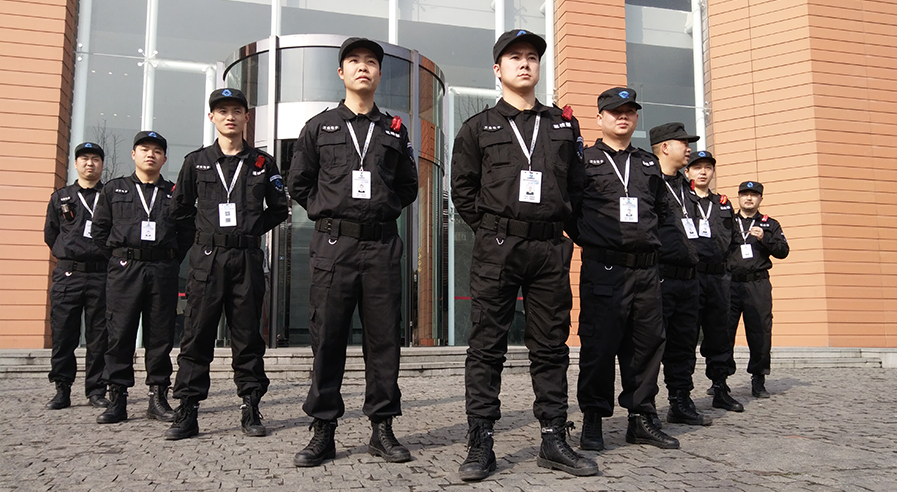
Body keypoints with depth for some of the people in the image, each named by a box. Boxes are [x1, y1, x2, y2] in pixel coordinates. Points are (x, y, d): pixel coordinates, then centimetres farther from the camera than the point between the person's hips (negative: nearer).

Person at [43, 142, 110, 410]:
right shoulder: (60, 197, 16)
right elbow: (50, 235, 20)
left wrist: (106, 256, 2)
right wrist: (69, 256, 14)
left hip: (101, 275, -2)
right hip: (67, 275, 2)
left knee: (99, 337, 1)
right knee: (63, 335, 1)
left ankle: (96, 391, 8)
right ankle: (62, 390, 11)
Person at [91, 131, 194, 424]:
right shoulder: (114, 189, 14)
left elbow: (187, 233, 11)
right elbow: (99, 229, 13)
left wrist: (172, 262, 3)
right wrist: (117, 258, 6)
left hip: (163, 272, 0)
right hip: (124, 269, 0)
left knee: (161, 336, 2)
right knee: (120, 335, 0)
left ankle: (158, 398, 9)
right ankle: (117, 399, 7)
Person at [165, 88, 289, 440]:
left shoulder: (262, 163, 8)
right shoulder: (196, 161, 9)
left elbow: (279, 209, 14)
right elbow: (180, 209, 17)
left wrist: (251, 230, 6)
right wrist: (209, 229, 12)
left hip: (248, 259, 0)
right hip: (207, 259, 0)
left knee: (248, 336, 4)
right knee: (197, 336, 0)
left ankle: (251, 410, 12)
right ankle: (187, 413, 7)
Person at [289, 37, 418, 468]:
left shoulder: (395, 130, 15)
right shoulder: (319, 127, 11)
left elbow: (408, 186, 21)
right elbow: (299, 185, 15)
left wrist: (385, 211, 9)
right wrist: (326, 212, 7)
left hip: (383, 245, 1)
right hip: (333, 243, -1)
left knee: (384, 337, 3)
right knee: (327, 338, 0)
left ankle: (382, 428, 13)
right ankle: (323, 431, 9)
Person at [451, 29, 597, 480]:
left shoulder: (564, 125, 16)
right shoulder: (478, 128, 9)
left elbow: (576, 184, 19)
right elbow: (463, 190, 9)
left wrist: (559, 223, 10)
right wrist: (491, 230, 4)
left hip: (551, 249, 3)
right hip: (496, 249, -2)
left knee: (551, 346, 6)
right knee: (487, 346, -1)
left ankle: (554, 441, 15)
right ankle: (480, 444, 6)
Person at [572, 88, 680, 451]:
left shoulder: (649, 164, 20)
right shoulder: (584, 160, 5)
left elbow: (662, 211, 27)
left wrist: (651, 242, 16)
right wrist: (588, 240, -1)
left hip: (646, 269, 5)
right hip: (603, 269, -5)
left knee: (648, 343, 7)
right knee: (599, 345, -4)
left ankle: (642, 419, 19)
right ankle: (593, 420, 9)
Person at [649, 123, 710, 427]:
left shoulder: (685, 188, 20)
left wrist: (692, 260, 19)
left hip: (688, 279, 9)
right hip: (659, 279, -9)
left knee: (684, 344, 13)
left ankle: (681, 403, 24)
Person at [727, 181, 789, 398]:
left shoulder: (770, 224, 16)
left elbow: (783, 250, 6)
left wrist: (765, 238, -9)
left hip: (758, 285, 1)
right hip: (729, 283, 0)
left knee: (760, 333, -1)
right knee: (724, 331, -5)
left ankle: (758, 380, 11)